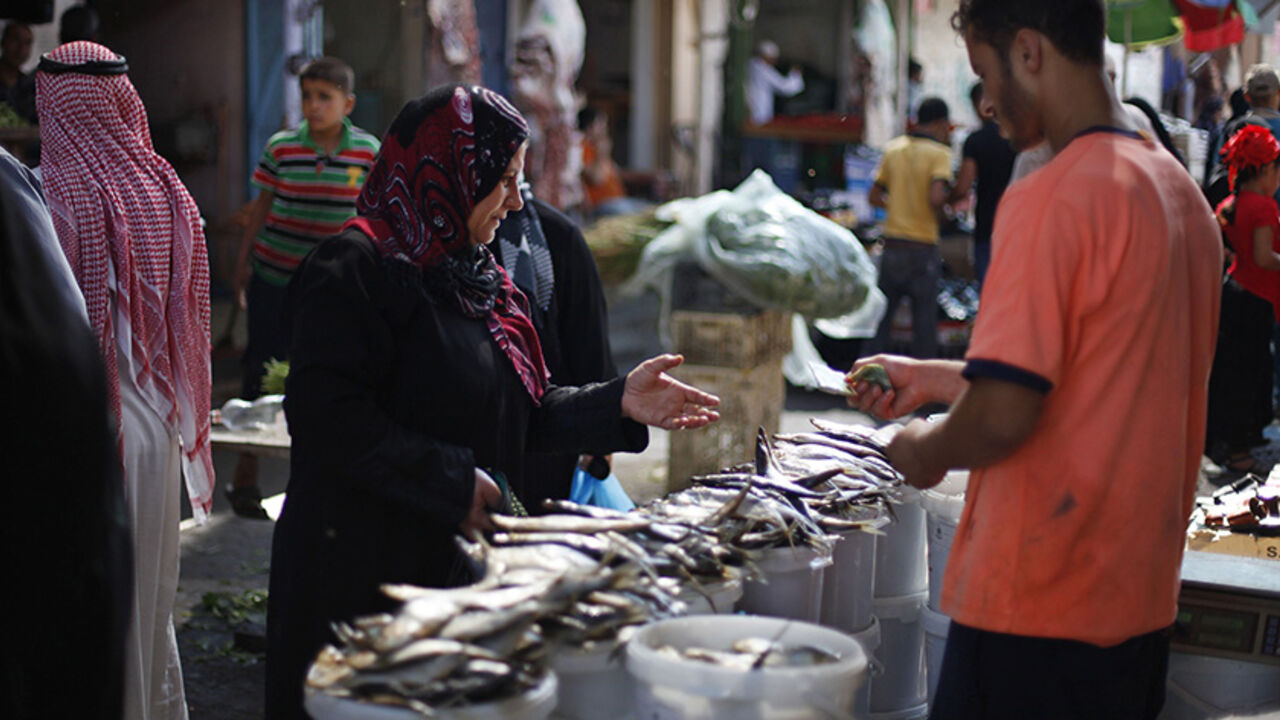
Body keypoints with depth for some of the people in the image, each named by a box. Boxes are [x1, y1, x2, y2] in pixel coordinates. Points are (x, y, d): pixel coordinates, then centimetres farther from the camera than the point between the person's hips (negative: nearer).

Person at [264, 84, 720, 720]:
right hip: (367, 572, -8)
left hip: (468, 566, 9)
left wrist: (616, 405, 1)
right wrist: (453, 483, -21)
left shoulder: (477, 276, 15)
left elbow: (522, 413, 15)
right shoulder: (357, 268, -13)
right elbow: (328, 417, -23)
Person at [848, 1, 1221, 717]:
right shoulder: (1183, 190, 10)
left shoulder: (1052, 196, -18)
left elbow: (1005, 412, -23)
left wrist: (925, 452, -3)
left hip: (1037, 608, -9)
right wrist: (933, 378, 21)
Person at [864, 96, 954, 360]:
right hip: (923, 247, -4)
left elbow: (874, 196, 10)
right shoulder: (939, 153, -8)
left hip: (892, 246, 4)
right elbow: (937, 197, -22)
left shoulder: (893, 148, 8)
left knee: (881, 315, 13)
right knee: (924, 320, 5)